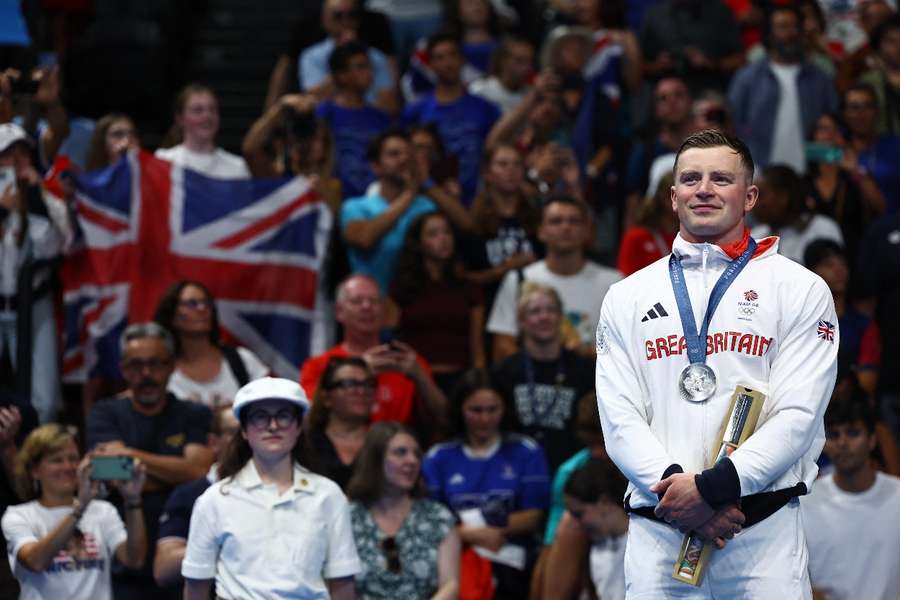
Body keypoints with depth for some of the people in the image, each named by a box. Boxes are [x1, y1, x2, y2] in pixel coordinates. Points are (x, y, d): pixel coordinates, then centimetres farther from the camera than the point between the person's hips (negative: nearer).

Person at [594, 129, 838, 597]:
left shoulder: (801, 289, 5)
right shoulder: (626, 298, 13)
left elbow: (798, 416, -4)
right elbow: (619, 417, 4)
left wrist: (712, 486, -15)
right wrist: (675, 485, -13)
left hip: (763, 529, -2)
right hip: (655, 532, 2)